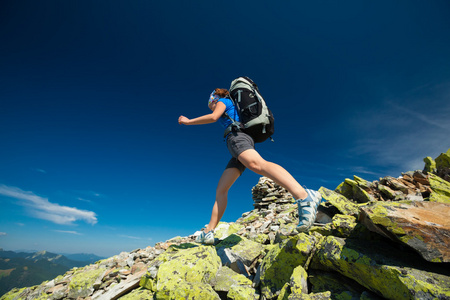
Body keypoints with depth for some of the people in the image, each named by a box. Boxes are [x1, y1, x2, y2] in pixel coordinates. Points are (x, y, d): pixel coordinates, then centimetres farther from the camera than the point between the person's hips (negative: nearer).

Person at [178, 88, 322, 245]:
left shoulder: (222, 101, 15)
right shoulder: (232, 109, 38)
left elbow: (213, 117, -5)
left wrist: (189, 121, 4)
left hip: (236, 137, -9)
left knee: (257, 164, -39)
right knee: (221, 190, 2)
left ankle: (304, 197, -56)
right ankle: (208, 232, 1)